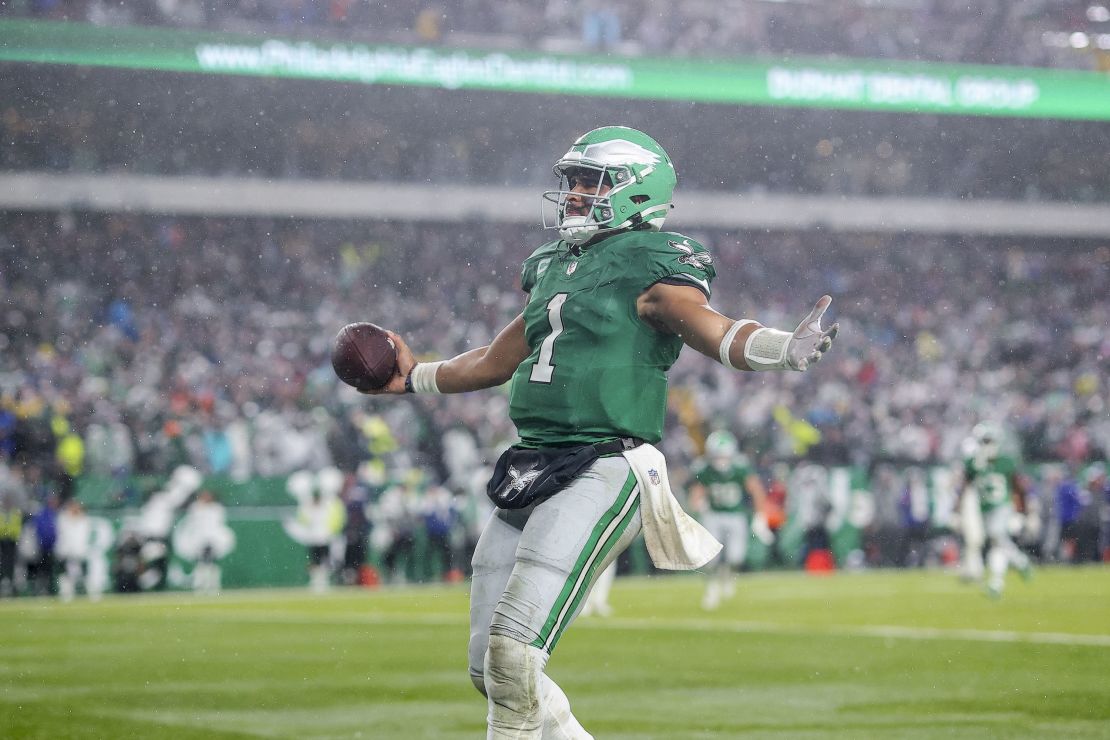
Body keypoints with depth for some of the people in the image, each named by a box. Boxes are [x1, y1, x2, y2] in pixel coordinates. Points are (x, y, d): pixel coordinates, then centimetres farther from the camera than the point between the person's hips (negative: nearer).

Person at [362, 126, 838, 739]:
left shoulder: (648, 266, -5)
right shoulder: (553, 267, 19)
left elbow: (712, 331, -20)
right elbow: (498, 361, 33)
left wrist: (789, 349, -40)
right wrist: (414, 379, 42)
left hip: (602, 471, -8)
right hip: (529, 468, 9)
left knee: (513, 653, -16)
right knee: (489, 667, 9)